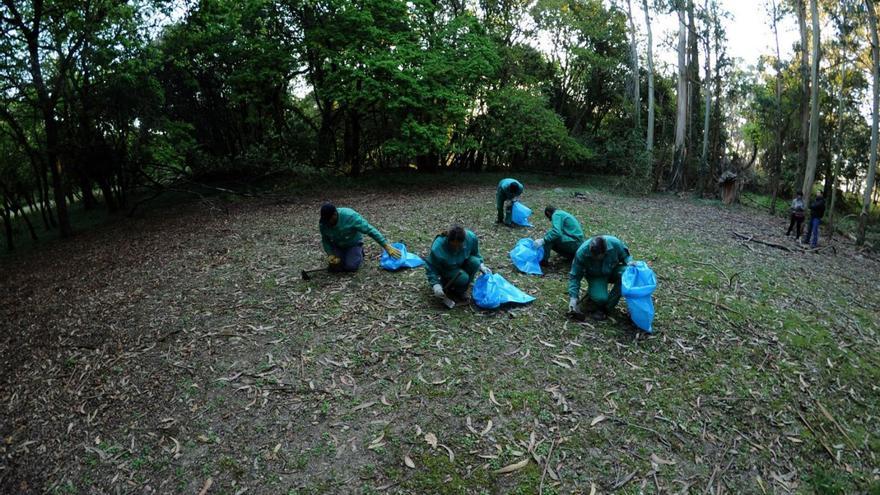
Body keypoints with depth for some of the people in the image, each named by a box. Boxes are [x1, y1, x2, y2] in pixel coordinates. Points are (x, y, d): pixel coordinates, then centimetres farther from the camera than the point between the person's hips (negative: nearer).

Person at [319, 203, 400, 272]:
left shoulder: (350, 216, -34)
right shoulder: (323, 223, -21)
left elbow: (370, 230, -32)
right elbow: (325, 240, -2)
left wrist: (387, 246, -34)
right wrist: (330, 254, -19)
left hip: (354, 244, -3)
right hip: (337, 246, 4)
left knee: (350, 266, -21)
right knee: (334, 266, -14)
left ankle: (359, 253, 11)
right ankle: (344, 255, 18)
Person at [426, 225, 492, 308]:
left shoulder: (471, 237, -25)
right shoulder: (437, 248, -36)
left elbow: (475, 253, -1)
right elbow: (431, 268, -22)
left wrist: (481, 265, -10)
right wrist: (435, 284, -30)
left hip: (462, 263, 5)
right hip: (446, 270, -5)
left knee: (475, 262, -27)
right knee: (463, 278, -33)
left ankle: (461, 290, -6)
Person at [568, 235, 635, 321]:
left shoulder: (615, 243, -27)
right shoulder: (581, 253, -29)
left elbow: (625, 255, -4)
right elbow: (575, 276, -18)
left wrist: (629, 262, -27)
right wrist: (573, 298, -24)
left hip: (612, 271, 3)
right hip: (596, 277, -3)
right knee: (600, 298, -33)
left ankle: (605, 308, -17)